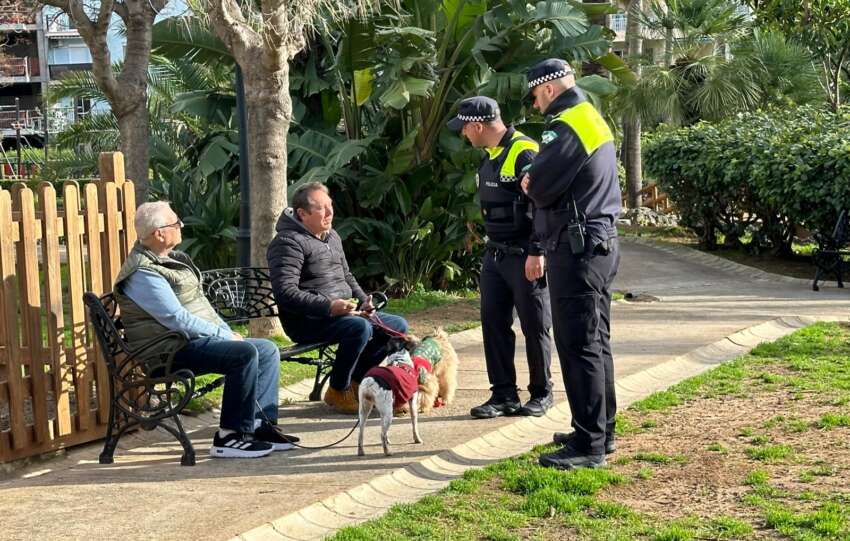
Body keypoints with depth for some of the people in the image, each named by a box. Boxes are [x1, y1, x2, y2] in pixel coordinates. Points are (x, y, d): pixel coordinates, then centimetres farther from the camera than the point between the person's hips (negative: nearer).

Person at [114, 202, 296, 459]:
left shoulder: (171, 259, 15)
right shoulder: (143, 274, -17)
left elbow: (200, 303, 20)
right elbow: (178, 319, -23)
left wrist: (228, 332, 8)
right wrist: (225, 336, -16)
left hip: (201, 339, 10)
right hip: (173, 350, -10)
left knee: (268, 350, 4)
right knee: (245, 354, -28)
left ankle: (262, 425, 1)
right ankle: (230, 437, -21)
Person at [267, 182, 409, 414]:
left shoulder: (332, 236, 18)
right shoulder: (288, 242, -13)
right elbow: (285, 293, -23)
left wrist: (363, 300, 10)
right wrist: (328, 306, -29)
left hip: (340, 313, 9)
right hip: (307, 321, -9)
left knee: (398, 325, 2)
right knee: (360, 327, -34)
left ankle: (355, 381, 11)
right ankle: (337, 391, -14)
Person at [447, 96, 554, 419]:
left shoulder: (524, 153, -17)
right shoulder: (489, 156, 12)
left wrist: (536, 252, -22)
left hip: (525, 258, -9)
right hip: (495, 255, 9)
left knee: (534, 326, 3)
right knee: (494, 323, 6)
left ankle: (541, 393, 16)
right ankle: (504, 395, 12)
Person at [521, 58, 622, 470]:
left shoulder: (566, 126, -15)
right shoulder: (595, 120, 17)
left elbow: (541, 187, -18)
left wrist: (530, 183, 4)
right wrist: (538, 182, 5)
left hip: (576, 247, -10)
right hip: (601, 240, 10)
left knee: (578, 344, -8)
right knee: (596, 341, 15)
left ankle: (589, 444, -7)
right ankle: (601, 430, 23)